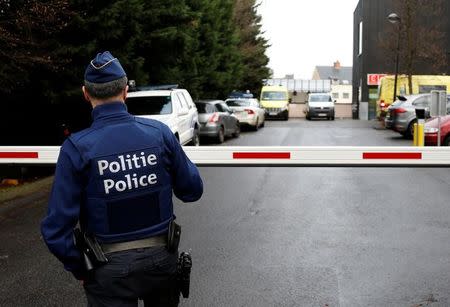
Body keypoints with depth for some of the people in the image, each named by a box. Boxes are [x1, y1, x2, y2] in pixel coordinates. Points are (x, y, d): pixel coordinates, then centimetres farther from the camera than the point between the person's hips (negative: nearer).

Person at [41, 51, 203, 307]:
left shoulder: (76, 148, -16)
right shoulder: (160, 133, -11)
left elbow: (57, 228, -15)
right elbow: (192, 190, 0)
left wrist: (79, 269, 1)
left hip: (110, 268, -3)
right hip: (163, 257, 3)